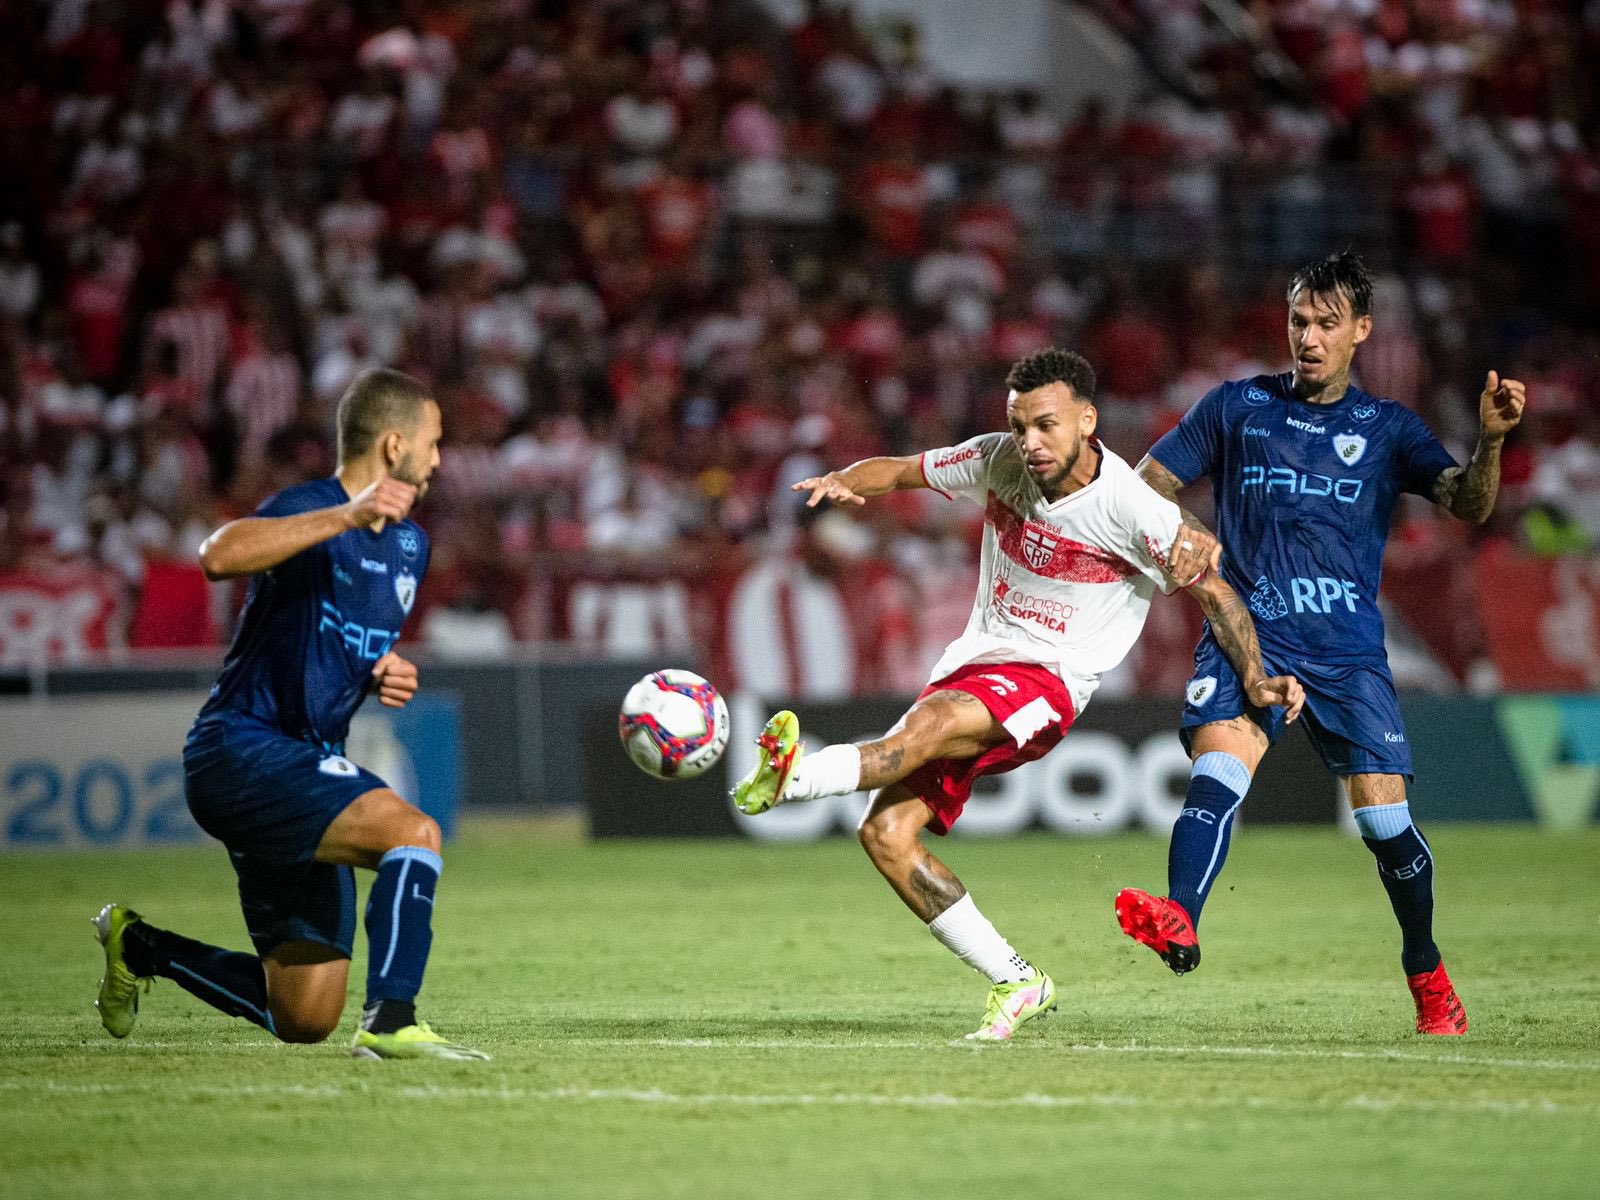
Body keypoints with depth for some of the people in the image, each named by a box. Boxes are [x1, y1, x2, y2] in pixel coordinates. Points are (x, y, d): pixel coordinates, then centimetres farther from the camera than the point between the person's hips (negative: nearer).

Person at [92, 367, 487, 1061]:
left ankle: (139, 947, 30)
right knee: (414, 833, -31)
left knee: (304, 1021, 9)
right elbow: (220, 555, -35)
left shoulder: (410, 544, 15)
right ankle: (390, 1023, -32)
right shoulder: (308, 508, -13)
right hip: (241, 749, -9)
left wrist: (390, 675, 6)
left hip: (309, 761, 9)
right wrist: (346, 516, -41)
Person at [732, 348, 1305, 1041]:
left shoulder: (1131, 510, -12)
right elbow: (902, 471, 11)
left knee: (932, 721, -37)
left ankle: (793, 776, -53)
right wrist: (845, 482, -11)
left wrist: (1255, 678, -9)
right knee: (886, 834, -10)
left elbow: (1213, 591, -1)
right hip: (974, 665, 6)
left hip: (1047, 682, -6)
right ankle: (1016, 983, -2)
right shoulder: (1000, 461, 1)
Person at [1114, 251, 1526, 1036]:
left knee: (1383, 812, -7)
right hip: (1246, 633, 0)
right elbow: (1146, 487, 13)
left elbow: (1468, 506, -2)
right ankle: (1178, 921, -47)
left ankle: (1426, 972, 15)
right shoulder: (1237, 406, 11)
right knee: (1219, 761, -27)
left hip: (1346, 647, 0)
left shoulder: (1387, 427, 10)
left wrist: (1490, 441, -22)